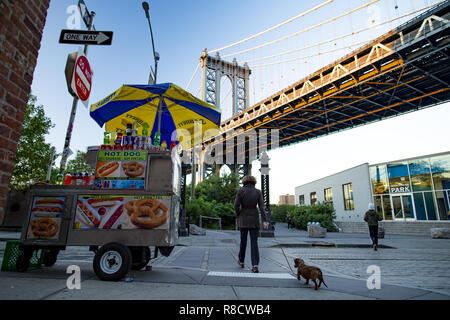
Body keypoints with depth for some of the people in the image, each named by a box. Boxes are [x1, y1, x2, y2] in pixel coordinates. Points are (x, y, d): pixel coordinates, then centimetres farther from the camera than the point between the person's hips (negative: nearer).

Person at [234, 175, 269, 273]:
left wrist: (239, 216, 7)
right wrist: (265, 221, -12)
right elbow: (261, 207, -9)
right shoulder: (258, 192, -1)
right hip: (254, 219, 1)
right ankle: (255, 265, -6)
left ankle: (241, 262, 29)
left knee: (243, 240, 15)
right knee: (254, 242, 4)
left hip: (243, 219, 0)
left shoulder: (240, 191, -6)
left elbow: (236, 206, -10)